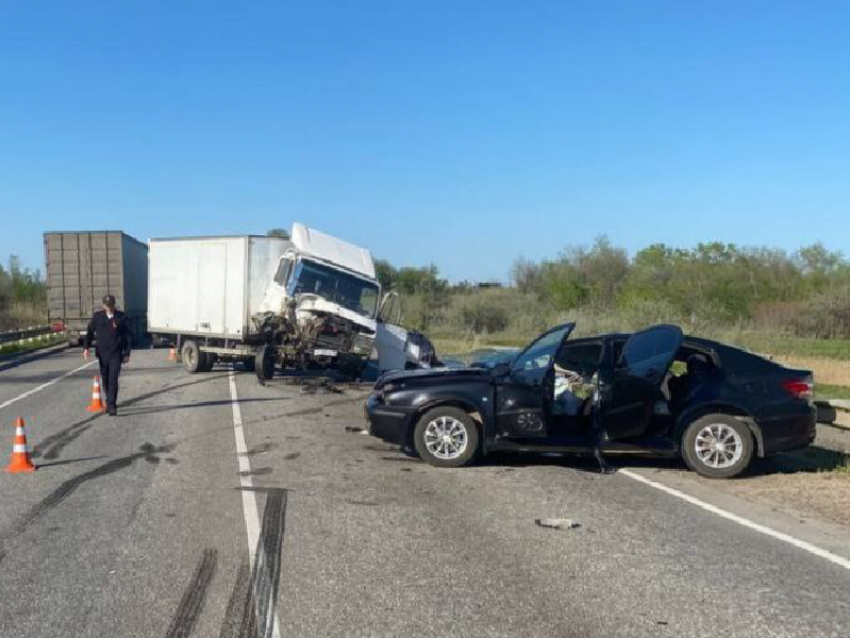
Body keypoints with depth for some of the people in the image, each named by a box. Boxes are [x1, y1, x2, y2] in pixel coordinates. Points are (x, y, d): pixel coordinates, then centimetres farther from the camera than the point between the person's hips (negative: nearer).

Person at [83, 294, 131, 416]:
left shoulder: (121, 317, 0)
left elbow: (127, 336, 4)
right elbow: (90, 332, 8)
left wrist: (127, 353, 2)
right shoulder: (97, 317, 4)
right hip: (102, 353, 3)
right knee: (105, 380, 11)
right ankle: (110, 403, 30)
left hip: (116, 354, -3)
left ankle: (111, 405, -11)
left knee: (113, 380, -12)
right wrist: (86, 347, -5)